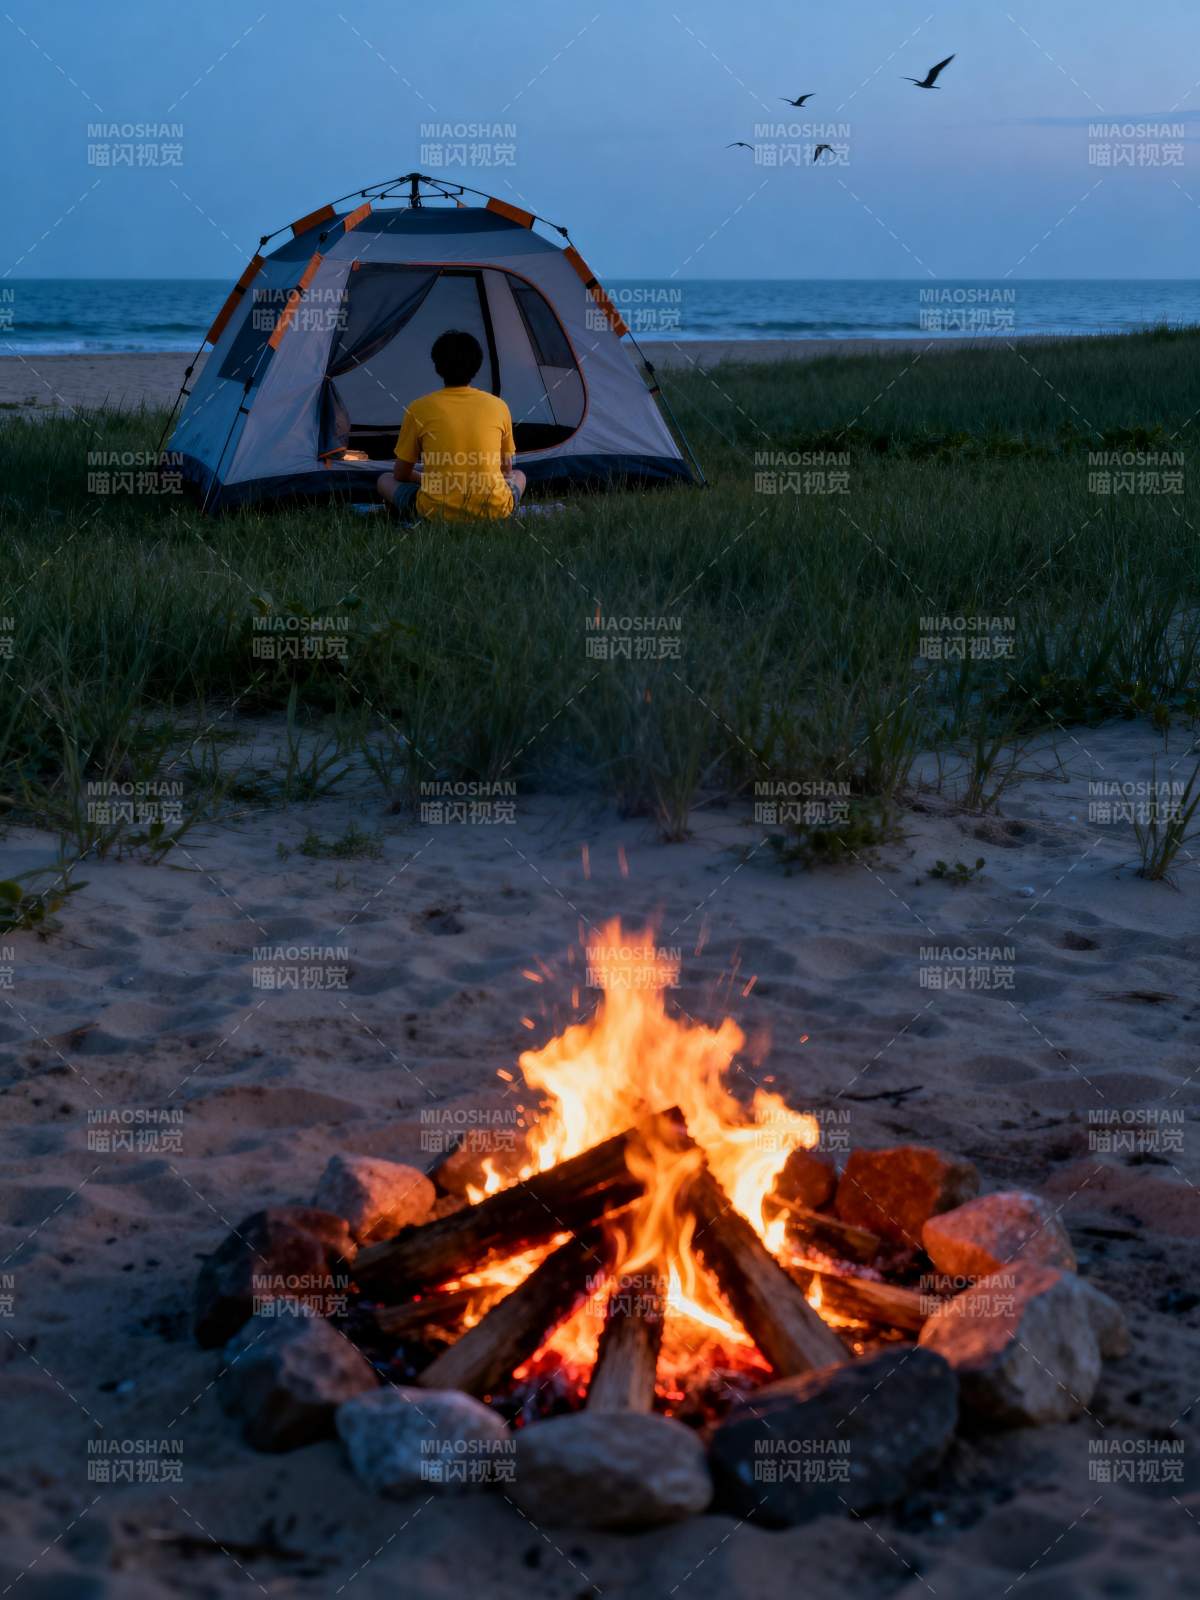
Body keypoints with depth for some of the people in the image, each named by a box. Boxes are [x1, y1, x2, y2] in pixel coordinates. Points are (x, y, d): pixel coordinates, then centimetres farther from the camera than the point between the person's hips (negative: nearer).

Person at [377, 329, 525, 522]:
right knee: (518, 476, 35)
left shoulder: (419, 409, 1)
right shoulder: (498, 407, 6)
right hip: (493, 512, 2)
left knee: (385, 480, 25)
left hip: (435, 513, -2)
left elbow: (401, 474, 11)